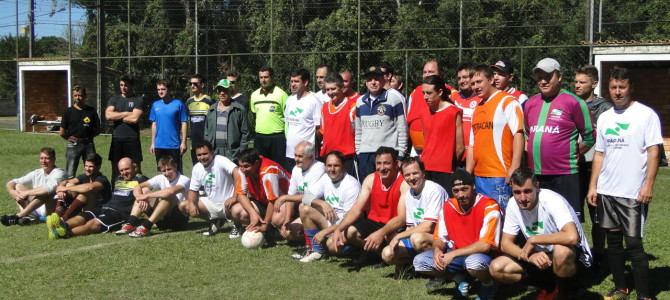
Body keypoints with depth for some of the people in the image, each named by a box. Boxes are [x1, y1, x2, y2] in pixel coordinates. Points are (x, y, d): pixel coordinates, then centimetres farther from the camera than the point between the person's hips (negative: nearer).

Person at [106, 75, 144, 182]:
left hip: (132, 139, -3)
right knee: (116, 169, 8)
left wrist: (117, 116, -3)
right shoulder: (114, 99, 12)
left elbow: (135, 118, -13)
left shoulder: (138, 100, 0)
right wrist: (126, 114, -8)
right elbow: (108, 115, -4)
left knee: (136, 169, -1)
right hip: (117, 139, 3)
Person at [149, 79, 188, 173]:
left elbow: (183, 124, -4)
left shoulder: (178, 104, -6)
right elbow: (154, 124, 12)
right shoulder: (155, 105, 6)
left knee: (177, 171, 2)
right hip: (159, 145, 4)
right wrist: (152, 143, 10)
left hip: (174, 145, -4)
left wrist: (183, 142, -8)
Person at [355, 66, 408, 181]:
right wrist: (357, 151, 14)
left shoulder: (394, 99, -2)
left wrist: (401, 154, -6)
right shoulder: (360, 101, 13)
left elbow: (402, 129, -2)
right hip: (365, 154, 5)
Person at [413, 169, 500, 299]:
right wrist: (437, 251, -21)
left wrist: (453, 254, -29)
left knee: (474, 262, -41)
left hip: (483, 256, -5)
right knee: (419, 261, -11)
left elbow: (485, 245, -27)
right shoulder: (447, 207, -3)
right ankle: (462, 278, 7)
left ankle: (488, 286, -5)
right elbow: (440, 238, 4)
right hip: (458, 256, 5)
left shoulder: (489, 206, -21)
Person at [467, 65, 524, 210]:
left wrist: (513, 170, -20)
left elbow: (518, 135, -13)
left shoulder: (508, 102, -4)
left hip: (500, 177, -7)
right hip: (479, 177, 7)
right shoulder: (477, 108, 18)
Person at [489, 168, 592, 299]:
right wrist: (529, 256, -27)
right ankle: (550, 287, 9)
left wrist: (532, 240, -30)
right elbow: (505, 244, -6)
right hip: (540, 255, 6)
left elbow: (572, 237, -42)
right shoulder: (513, 204, -10)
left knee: (561, 252, -40)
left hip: (573, 255, -6)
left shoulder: (552, 200, -28)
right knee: (496, 268, -11)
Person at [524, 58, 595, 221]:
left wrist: (571, 155, -1)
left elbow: (589, 137, -2)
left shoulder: (574, 102, -6)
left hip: (565, 176, -6)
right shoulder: (530, 103, 10)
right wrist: (531, 154, 12)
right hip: (535, 175, 6)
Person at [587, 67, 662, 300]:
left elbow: (653, 152, -8)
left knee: (633, 243, -4)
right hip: (606, 191, 6)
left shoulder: (646, 115, -4)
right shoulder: (604, 118, 11)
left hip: (633, 192, -5)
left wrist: (648, 185, -15)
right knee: (613, 241, 11)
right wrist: (593, 186, 9)